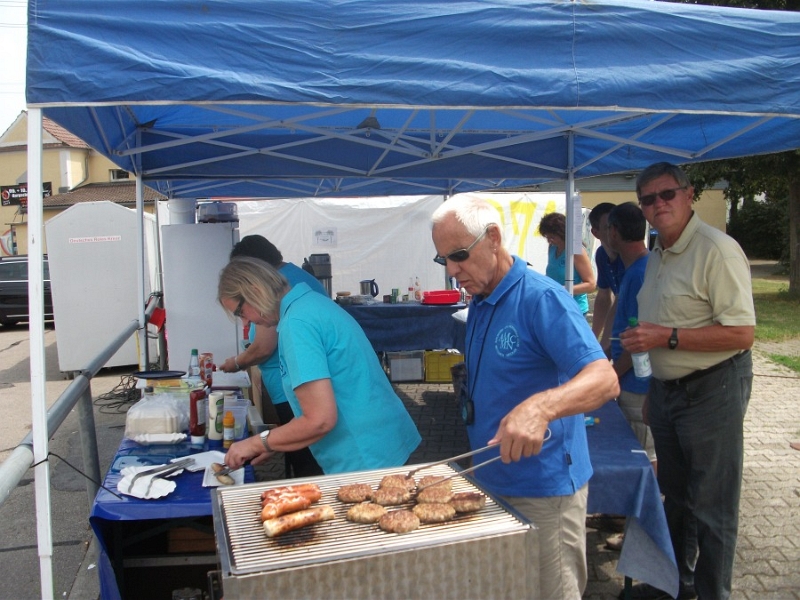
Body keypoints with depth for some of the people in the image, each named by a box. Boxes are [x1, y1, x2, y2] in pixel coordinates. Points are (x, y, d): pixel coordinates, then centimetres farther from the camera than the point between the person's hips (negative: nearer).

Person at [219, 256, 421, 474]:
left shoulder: (296, 324, -20)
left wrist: (258, 443, -8)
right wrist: (273, 445, 14)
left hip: (366, 461, -10)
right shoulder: (313, 301, 10)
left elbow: (320, 420, -23)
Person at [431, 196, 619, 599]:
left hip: (542, 488, -8)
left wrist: (540, 407, -48)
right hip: (492, 481, 8)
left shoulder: (541, 298, -20)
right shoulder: (478, 303, 6)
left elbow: (604, 380, -30)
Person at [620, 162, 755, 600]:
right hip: (667, 390, 9)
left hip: (713, 391, -8)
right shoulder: (656, 257, 10)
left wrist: (668, 337, -24)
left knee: (711, 508, 3)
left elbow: (741, 334, -23)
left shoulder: (716, 249, -17)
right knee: (676, 496, 21)